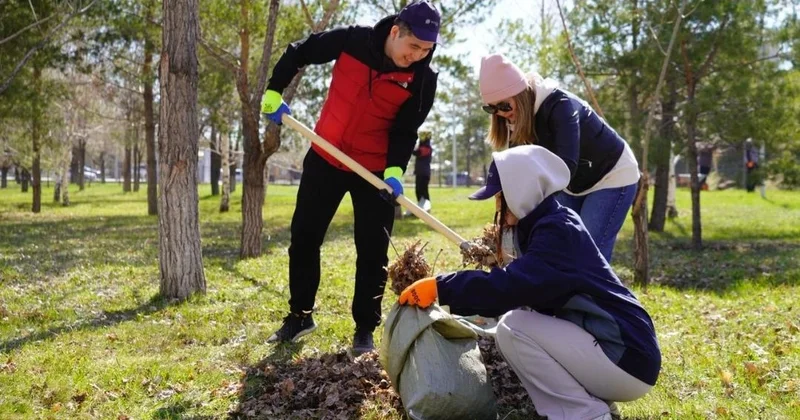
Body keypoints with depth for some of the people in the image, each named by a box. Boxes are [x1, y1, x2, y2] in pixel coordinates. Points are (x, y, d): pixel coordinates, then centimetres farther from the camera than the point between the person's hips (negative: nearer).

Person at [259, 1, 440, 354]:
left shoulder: (423, 79, -14)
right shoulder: (351, 41, -14)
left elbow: (405, 130, -10)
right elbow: (297, 53, 1)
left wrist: (394, 169, -25)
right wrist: (274, 92, -2)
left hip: (375, 169, -1)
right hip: (325, 158, 1)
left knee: (373, 251, -2)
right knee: (303, 237, 9)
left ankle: (365, 329, 14)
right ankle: (299, 315, 26)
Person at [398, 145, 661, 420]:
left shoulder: (558, 231, -18)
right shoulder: (551, 225, 11)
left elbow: (511, 285, -30)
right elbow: (521, 285, 14)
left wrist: (439, 287, -23)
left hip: (627, 357, -10)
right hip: (607, 348, 10)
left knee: (513, 329, -18)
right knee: (517, 320, 13)